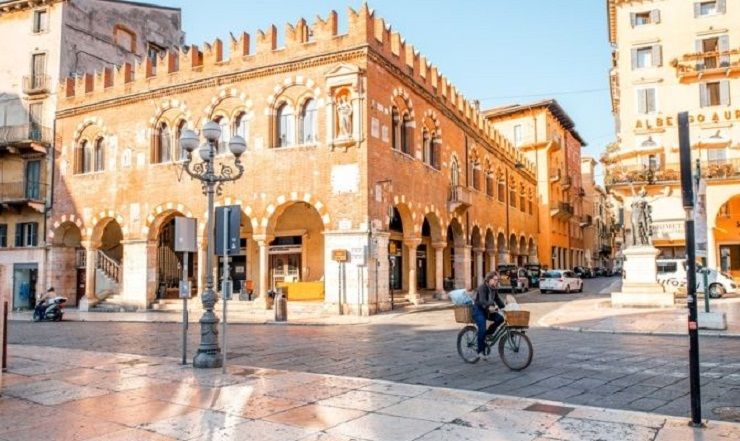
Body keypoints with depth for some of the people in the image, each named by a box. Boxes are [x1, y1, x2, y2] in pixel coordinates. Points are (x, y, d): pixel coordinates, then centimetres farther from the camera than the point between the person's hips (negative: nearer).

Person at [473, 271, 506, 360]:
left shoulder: (494, 289, 5)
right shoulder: (482, 287, -20)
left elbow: (497, 299, 10)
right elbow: (482, 301, -33)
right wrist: (490, 305, -50)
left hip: (486, 310, 7)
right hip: (478, 310, -7)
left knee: (500, 318, -15)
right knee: (482, 329, -22)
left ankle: (487, 334, 5)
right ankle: (481, 351, -13)